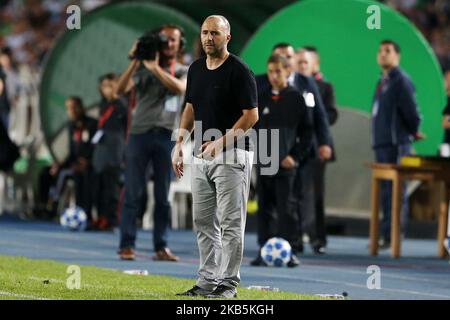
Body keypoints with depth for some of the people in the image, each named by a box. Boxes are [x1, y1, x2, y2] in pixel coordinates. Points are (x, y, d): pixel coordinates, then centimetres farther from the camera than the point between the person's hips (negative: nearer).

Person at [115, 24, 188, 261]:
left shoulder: (184, 72, 12)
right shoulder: (143, 68, 10)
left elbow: (179, 88, -12)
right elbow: (120, 90, -3)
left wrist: (155, 68, -14)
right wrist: (134, 62, -10)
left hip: (167, 135, 1)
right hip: (140, 133, -1)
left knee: (163, 196, 3)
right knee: (133, 193, -4)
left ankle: (161, 247, 5)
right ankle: (127, 246, -5)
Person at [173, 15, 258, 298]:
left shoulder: (240, 71, -11)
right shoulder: (196, 69, 12)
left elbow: (251, 115, -13)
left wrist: (221, 142, -20)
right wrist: (180, 145, 12)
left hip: (232, 156, -8)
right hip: (202, 156, 8)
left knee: (230, 223, -6)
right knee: (203, 222, 10)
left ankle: (228, 283, -3)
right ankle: (207, 281, 15)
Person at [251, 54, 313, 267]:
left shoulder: (296, 98, 0)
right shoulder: (261, 98, 9)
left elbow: (307, 131, 1)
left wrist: (296, 157, -7)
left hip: (285, 162, -4)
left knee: (287, 207, -5)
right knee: (265, 208, 6)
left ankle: (290, 251, -2)